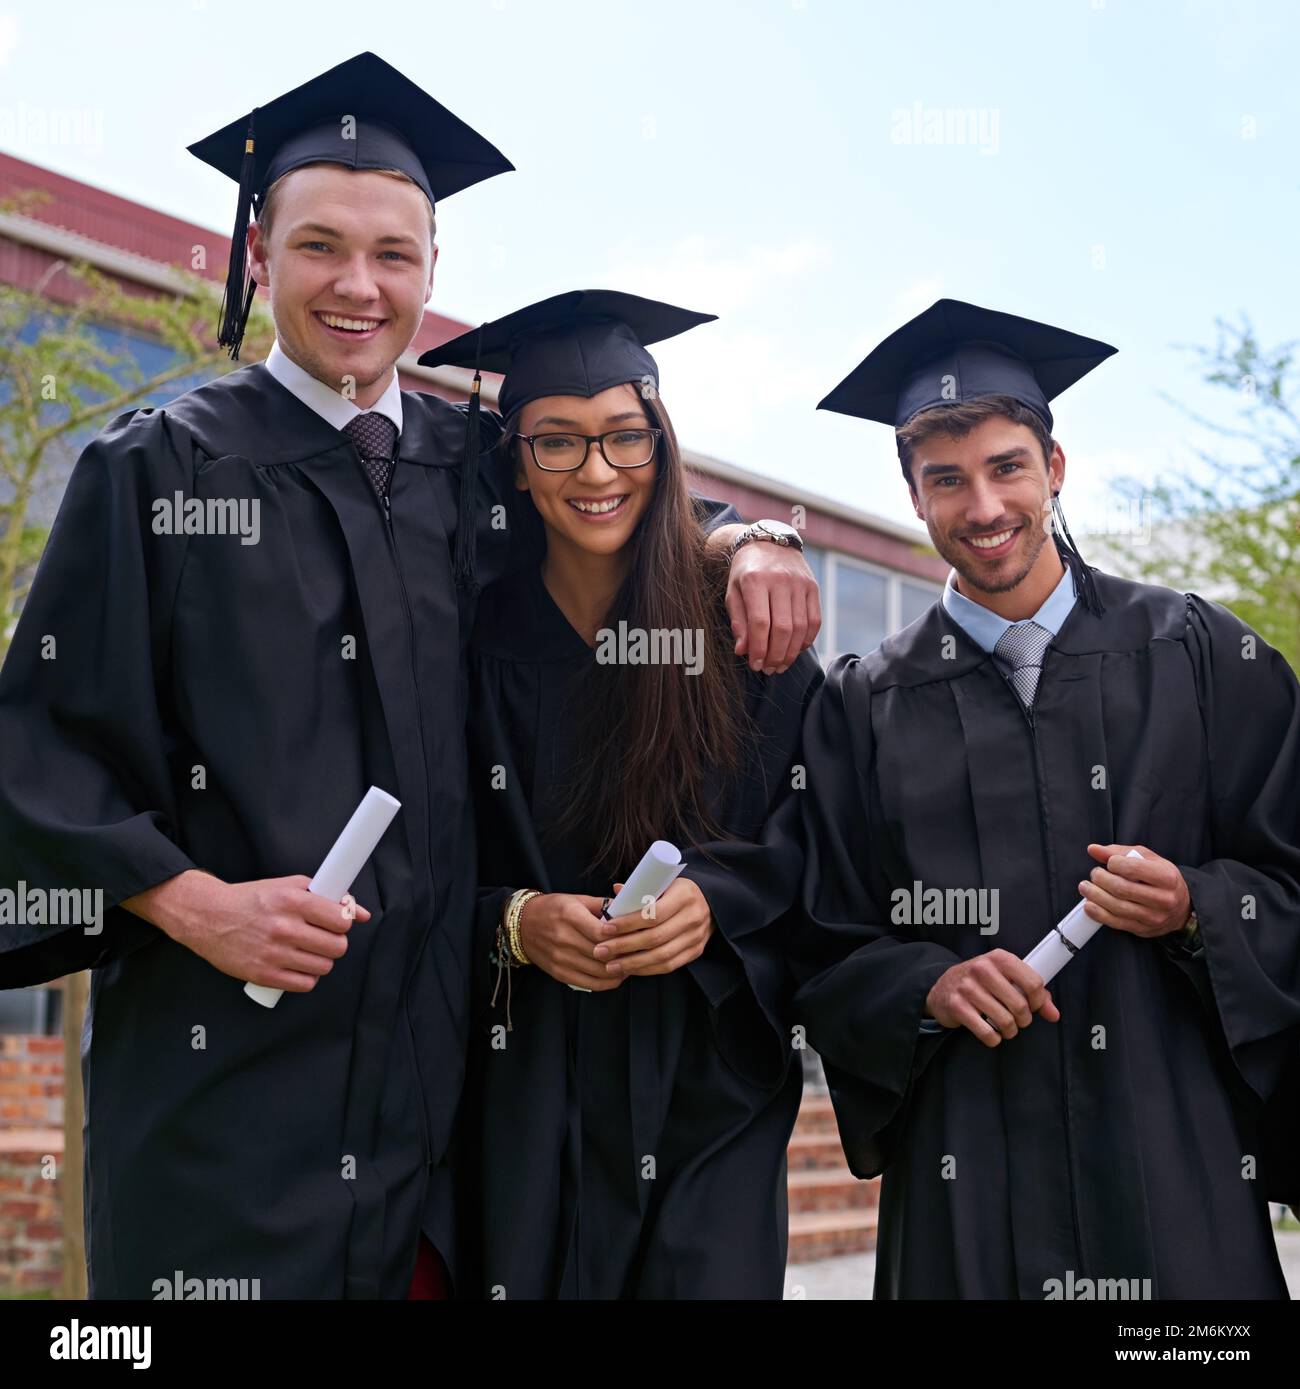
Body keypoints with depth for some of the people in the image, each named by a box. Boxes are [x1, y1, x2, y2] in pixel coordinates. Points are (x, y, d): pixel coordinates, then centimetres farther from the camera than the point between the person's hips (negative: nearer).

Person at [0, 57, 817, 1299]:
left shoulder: (474, 471, 10)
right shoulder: (162, 466, 1)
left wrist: (738, 540, 4)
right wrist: (191, 901, -16)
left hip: (425, 1054, 3)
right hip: (215, 1049, -3)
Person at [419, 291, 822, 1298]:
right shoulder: (472, 641, -1)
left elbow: (817, 838, 2)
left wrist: (713, 903, -16)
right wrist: (514, 921, -16)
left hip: (708, 1093, 0)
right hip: (526, 1098, 0)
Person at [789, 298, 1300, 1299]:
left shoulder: (1200, 654, 4)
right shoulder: (865, 707, 5)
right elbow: (827, 954, 6)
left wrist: (1194, 908, -13)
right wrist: (928, 988, -12)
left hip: (1178, 1154, 0)